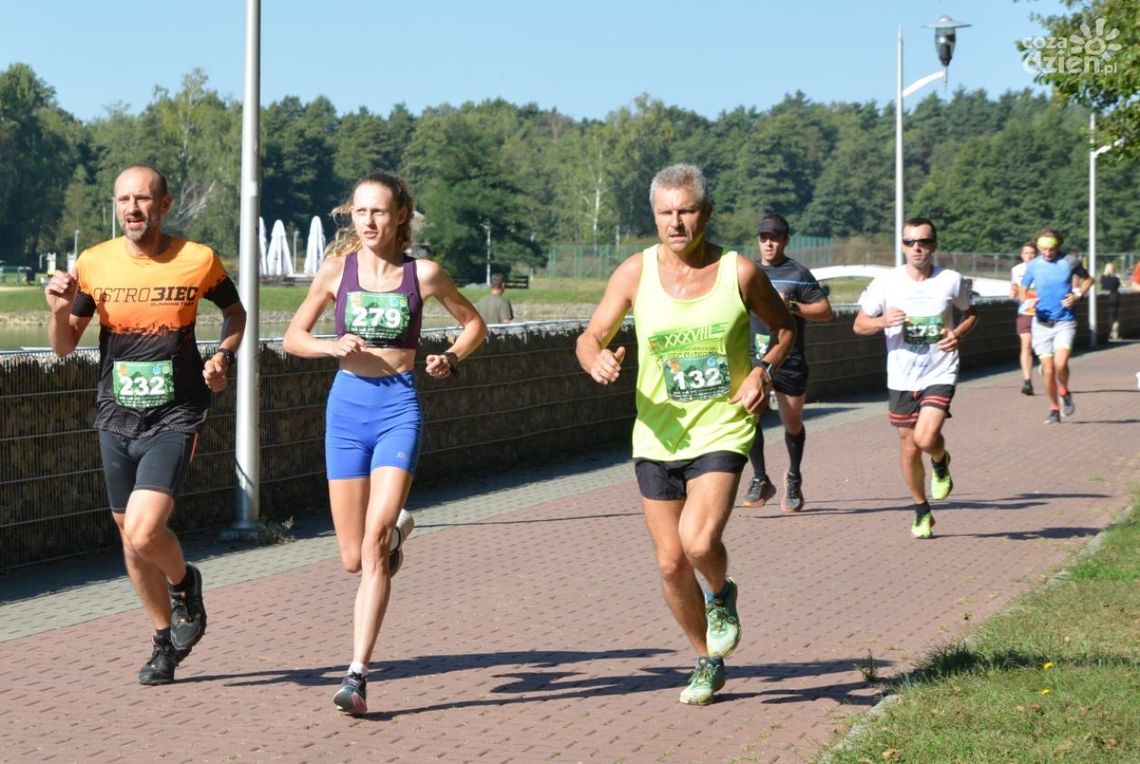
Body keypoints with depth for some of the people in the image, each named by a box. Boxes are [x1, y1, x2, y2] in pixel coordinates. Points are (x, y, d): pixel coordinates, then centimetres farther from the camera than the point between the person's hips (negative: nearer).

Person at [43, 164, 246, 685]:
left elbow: (235, 313, 13)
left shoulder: (198, 261, -6)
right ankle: (166, 641, 32)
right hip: (116, 420, 4)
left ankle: (184, 583, 14)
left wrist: (223, 356, -5)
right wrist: (60, 310, -14)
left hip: (175, 418, -4)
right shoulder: (93, 265, -1)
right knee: (131, 538, 12)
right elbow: (64, 347, 7)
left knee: (144, 533, -20)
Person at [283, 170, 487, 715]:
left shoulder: (423, 274, 0)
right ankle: (394, 533, 45)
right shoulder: (337, 270, 2)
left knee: (373, 541, -17)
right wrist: (331, 347, -11)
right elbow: (293, 337, 9)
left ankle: (357, 674, -16)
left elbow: (473, 322, 15)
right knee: (353, 560, 7)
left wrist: (450, 359, -4)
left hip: (399, 407, -2)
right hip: (348, 405, 2)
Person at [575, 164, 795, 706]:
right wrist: (597, 360, -23)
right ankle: (707, 662, 30)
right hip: (658, 435, 3)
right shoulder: (636, 272, -3)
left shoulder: (740, 272, -5)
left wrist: (765, 369, -8)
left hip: (722, 432, -2)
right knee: (670, 563, 7)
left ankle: (722, 596, 13)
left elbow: (784, 326, 12)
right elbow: (591, 336, 1)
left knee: (698, 542, -23)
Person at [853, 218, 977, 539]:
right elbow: (859, 324, 3)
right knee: (909, 447, 8)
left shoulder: (952, 281, -3)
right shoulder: (886, 283, -3)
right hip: (901, 378, 2)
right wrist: (883, 321, -18)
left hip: (939, 374, -2)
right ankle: (922, 513, 28)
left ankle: (941, 463, 17)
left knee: (926, 438, -21)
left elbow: (971, 312, 15)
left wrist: (959, 334, -7)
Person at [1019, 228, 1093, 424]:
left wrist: (1078, 295, -5)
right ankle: (1054, 408, 19)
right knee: (1048, 370, 0)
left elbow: (1088, 279, 13)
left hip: (1065, 322, -2)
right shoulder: (1033, 266, 2)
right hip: (1042, 323, 2)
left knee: (1060, 364, -20)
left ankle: (1064, 392, 11)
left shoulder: (1070, 262, -2)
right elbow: (1023, 291, 11)